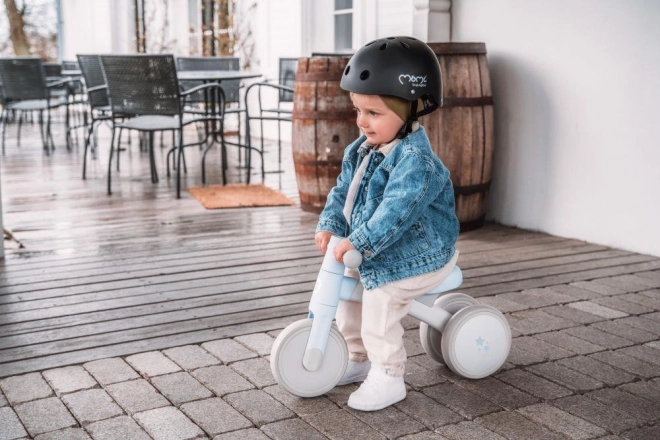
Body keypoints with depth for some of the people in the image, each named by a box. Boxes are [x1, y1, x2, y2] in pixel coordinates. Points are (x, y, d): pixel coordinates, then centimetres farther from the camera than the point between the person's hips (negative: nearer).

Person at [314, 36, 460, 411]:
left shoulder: (415, 159, -27)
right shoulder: (361, 151, 3)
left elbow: (397, 211, -36)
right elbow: (343, 191, 8)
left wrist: (359, 242, -36)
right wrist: (330, 225, -9)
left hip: (417, 258, -9)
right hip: (373, 254, 10)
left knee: (379, 309, -18)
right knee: (347, 298, 13)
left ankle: (389, 378, -1)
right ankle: (360, 360, 32)